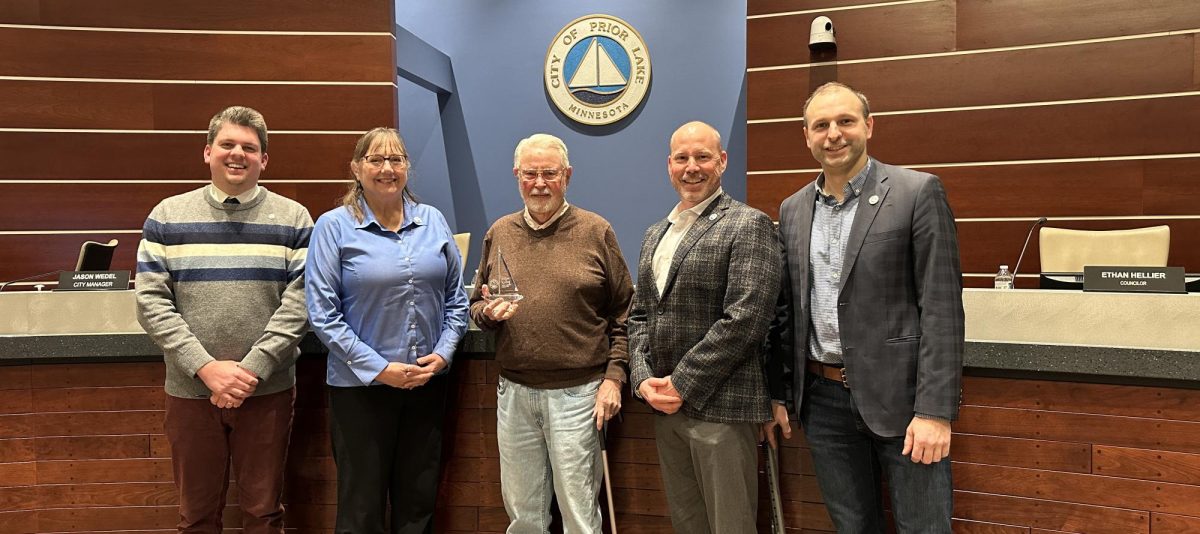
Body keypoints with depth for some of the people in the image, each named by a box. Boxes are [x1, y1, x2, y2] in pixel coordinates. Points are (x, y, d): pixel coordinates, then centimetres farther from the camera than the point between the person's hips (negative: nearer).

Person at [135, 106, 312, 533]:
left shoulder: (292, 219, 0)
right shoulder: (168, 216, 3)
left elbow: (298, 303, -7)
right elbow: (151, 302, -4)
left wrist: (252, 369, -15)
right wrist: (206, 367, -14)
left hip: (268, 390, -1)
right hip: (190, 389, 1)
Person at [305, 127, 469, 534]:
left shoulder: (433, 221, 5)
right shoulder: (334, 226, -6)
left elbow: (456, 298, 9)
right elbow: (323, 314, -10)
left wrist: (442, 353, -4)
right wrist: (380, 369, -14)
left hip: (429, 382, 4)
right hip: (360, 387, -3)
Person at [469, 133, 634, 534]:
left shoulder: (596, 231, 0)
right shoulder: (500, 233, 9)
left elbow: (622, 314, 0)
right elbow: (476, 305, 15)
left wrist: (614, 377, -7)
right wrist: (488, 312, -7)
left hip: (577, 393, -3)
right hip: (514, 392, 4)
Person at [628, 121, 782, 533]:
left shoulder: (748, 225, -7)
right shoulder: (655, 234, 16)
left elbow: (744, 319, -16)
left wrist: (682, 385, -15)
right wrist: (644, 379, -1)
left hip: (719, 406, -7)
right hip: (666, 405, 7)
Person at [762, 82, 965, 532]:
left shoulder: (918, 192, -6)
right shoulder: (793, 210, 9)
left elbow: (942, 306, -10)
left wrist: (935, 410, -15)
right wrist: (779, 394, 11)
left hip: (898, 395, -4)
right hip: (823, 399, 4)